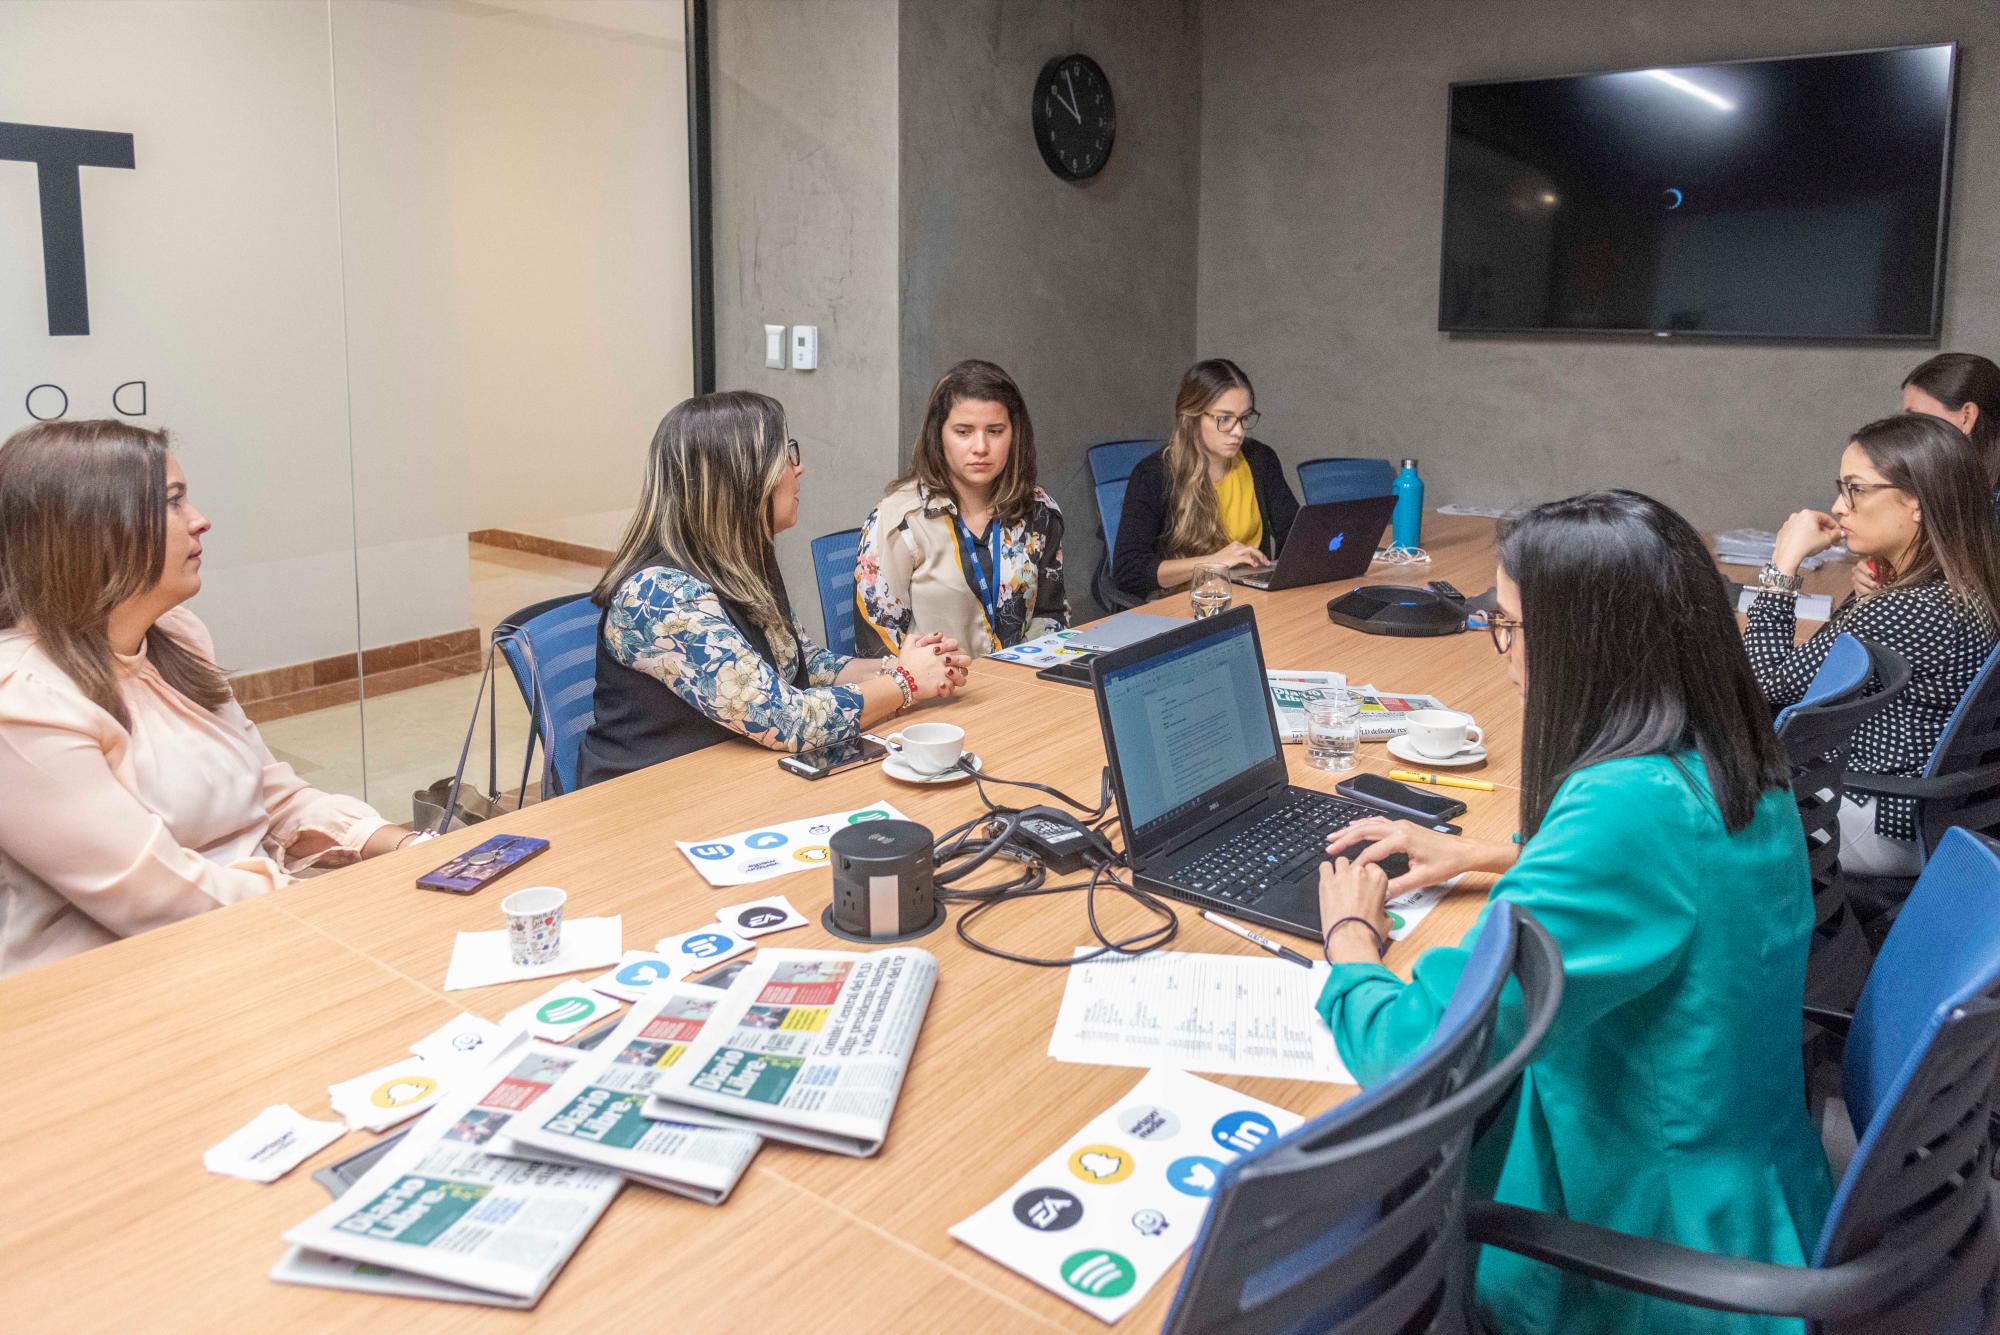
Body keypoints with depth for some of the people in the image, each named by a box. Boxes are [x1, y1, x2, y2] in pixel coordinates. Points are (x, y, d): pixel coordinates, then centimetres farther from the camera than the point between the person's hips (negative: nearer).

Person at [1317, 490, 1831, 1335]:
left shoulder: (1626, 807, -32)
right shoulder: (1726, 762, -3)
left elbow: (1415, 1057, -30)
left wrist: (1351, 937, -9)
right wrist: (1482, 854, 18)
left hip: (1647, 1235, -8)